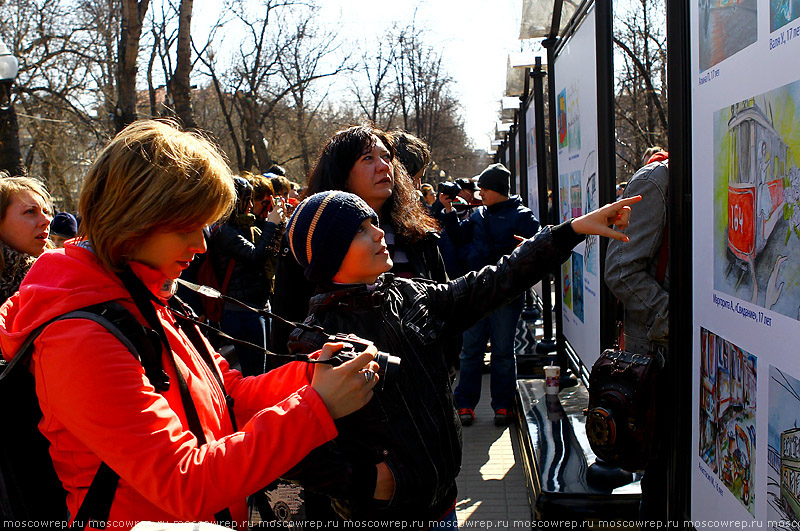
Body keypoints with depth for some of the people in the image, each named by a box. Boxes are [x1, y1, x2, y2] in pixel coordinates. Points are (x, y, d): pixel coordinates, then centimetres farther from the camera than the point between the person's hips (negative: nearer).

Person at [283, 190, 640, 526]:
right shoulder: (316, 342, -19)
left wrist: (574, 229, -1)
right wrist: (363, 483, -19)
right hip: (385, 512, -6)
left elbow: (492, 283, 1)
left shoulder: (410, 295, 0)